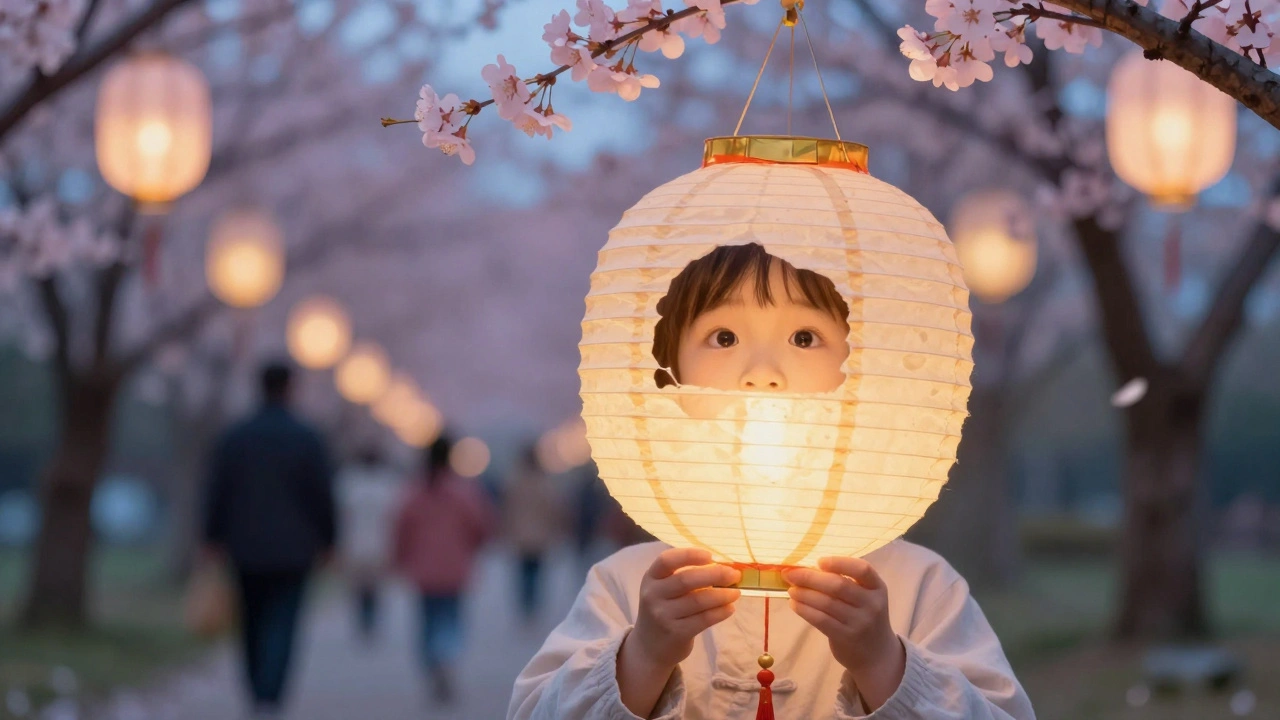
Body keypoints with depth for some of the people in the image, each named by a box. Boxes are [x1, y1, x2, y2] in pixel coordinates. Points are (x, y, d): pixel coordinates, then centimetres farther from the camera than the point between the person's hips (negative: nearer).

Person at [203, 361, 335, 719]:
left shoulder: (234, 438, 0)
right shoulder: (307, 439, -5)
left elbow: (217, 492, 0)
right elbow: (322, 495, -3)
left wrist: (214, 539, 6)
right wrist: (327, 540, 8)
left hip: (246, 549, 3)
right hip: (292, 550, -2)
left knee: (253, 621, 15)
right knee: (281, 624, -6)